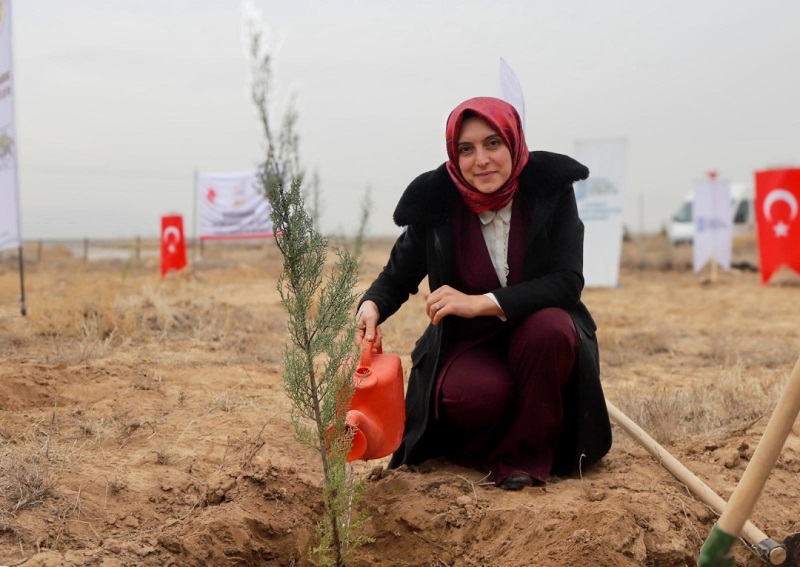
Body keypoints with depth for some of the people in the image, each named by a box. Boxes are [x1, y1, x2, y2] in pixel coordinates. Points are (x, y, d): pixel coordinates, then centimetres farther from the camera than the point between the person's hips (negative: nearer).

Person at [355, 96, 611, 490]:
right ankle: (484, 448, 6)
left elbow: (568, 283, -19)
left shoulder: (551, 189, -11)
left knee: (550, 325, -34)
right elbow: (398, 276, 5)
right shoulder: (436, 202, -8)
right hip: (467, 345, 0)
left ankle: (526, 454, -13)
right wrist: (372, 306, -20)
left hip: (537, 339, 1)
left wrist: (482, 303, -28)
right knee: (476, 394, -33)